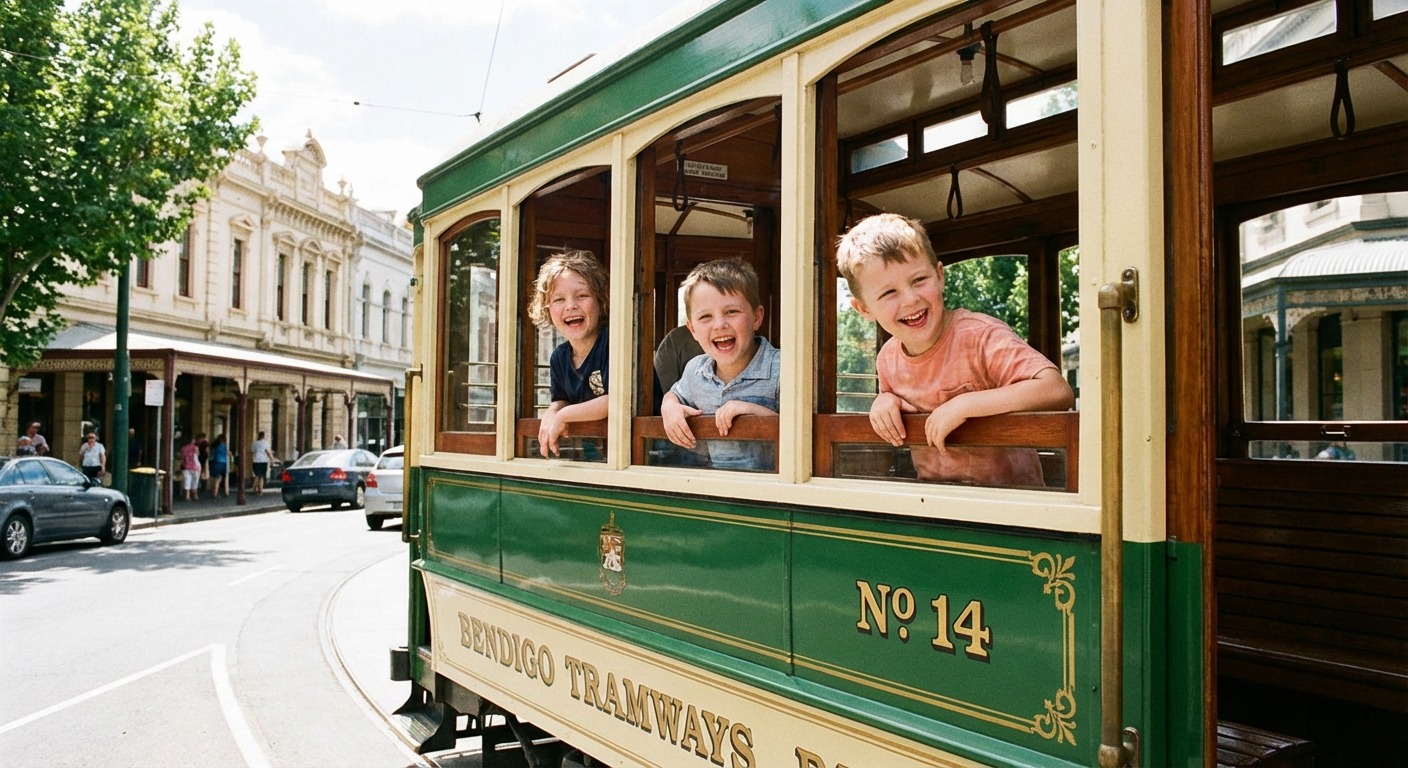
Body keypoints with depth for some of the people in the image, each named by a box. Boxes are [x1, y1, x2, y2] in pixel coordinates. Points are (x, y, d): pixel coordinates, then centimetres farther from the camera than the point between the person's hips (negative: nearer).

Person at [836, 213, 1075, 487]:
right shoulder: (887, 359, 1)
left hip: (1008, 495, -4)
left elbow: (1059, 391, -28)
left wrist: (964, 404, -28)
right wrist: (884, 399, -3)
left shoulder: (980, 336, -17)